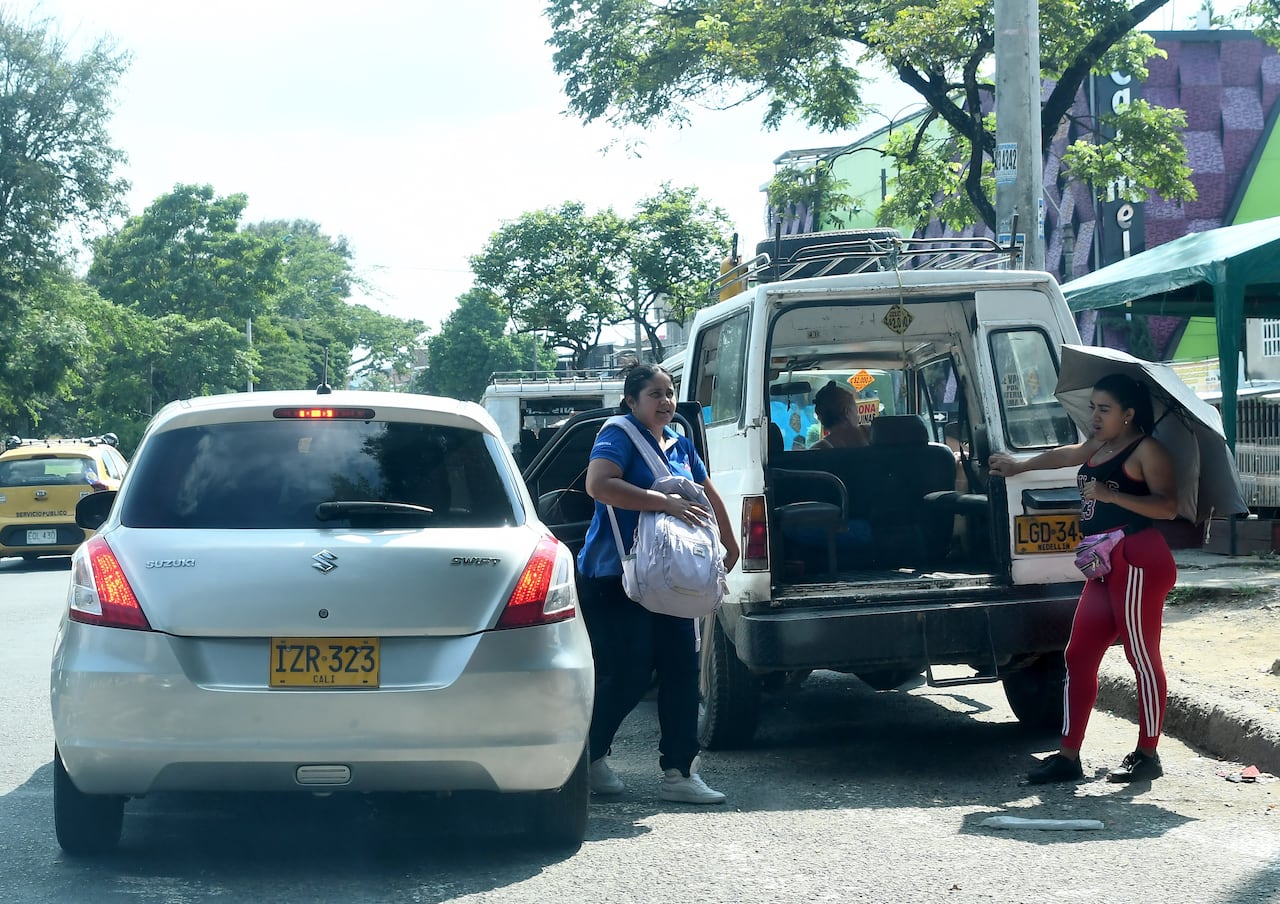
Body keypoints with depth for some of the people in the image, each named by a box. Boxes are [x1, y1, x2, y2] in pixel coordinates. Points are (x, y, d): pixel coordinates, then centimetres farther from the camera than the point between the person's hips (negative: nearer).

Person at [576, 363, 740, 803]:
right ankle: (588, 757, 14)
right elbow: (598, 484, -28)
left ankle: (678, 773, 5)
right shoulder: (619, 436, -10)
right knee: (628, 673, -8)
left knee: (681, 667, 0)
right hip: (614, 578, -8)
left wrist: (729, 545, 31)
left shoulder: (679, 444, 14)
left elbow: (707, 494, 30)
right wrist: (667, 502, -29)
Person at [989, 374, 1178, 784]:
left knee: (1142, 657, -4)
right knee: (1079, 657, 6)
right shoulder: (1097, 448, 20)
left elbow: (1168, 507, -15)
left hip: (1136, 560, -10)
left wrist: (1109, 494, -21)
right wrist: (1019, 466, 52)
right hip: (1104, 567, 10)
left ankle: (1148, 755, 4)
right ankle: (1068, 756, 8)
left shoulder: (1146, 449, -6)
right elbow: (1065, 454, 39)